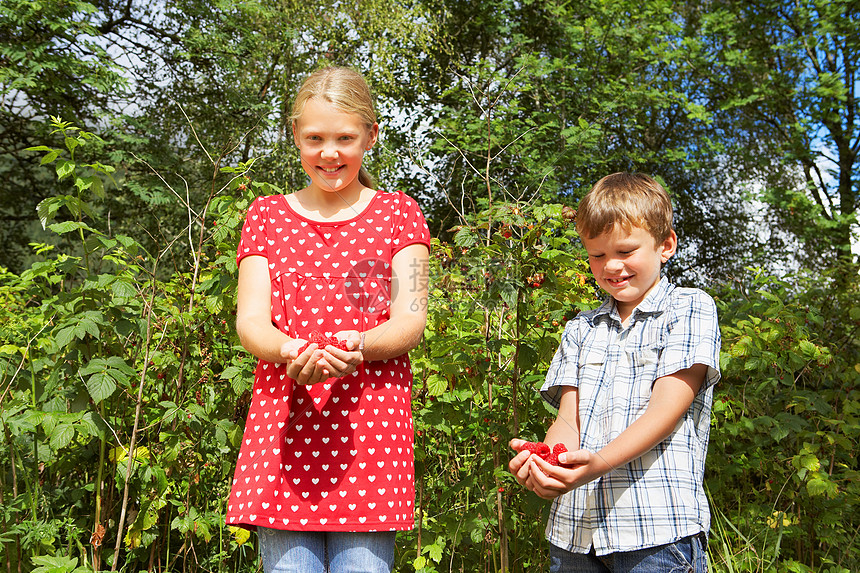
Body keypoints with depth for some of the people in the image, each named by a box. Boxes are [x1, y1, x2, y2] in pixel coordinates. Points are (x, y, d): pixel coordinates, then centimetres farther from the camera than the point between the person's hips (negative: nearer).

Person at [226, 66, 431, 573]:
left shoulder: (398, 213, 10)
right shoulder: (267, 216, 14)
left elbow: (411, 322, 1)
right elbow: (249, 321, 3)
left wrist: (357, 346, -21)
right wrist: (291, 350, -20)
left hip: (370, 424, -1)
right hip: (283, 421, 1)